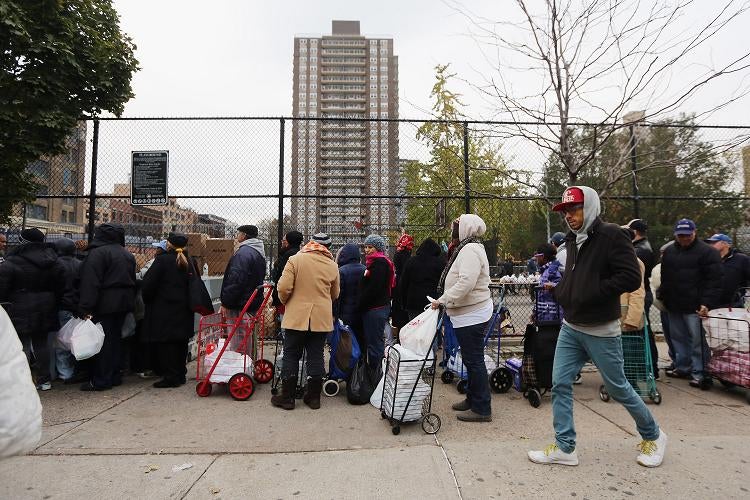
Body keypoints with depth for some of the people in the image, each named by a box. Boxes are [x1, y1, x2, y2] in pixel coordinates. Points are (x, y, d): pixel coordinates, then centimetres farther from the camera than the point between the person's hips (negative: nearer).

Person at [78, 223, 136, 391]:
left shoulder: (97, 253, -12)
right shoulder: (128, 255, 13)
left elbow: (90, 283, -18)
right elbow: (132, 281, 18)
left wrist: (85, 308, -19)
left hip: (105, 305, -7)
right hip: (124, 304, 7)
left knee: (102, 341, -1)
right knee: (116, 339, 14)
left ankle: (100, 380, 5)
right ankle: (114, 376, 22)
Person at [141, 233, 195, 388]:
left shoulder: (163, 260, -12)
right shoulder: (189, 262, 7)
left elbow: (148, 284, -11)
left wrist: (148, 300, 5)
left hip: (164, 310, -6)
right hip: (184, 311, 6)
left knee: (165, 343, 1)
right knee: (181, 343, 13)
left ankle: (171, 377, 3)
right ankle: (180, 374, 22)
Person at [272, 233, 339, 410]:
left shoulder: (296, 259, -7)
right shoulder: (333, 266, 2)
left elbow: (284, 288, -12)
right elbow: (335, 295, 11)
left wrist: (285, 302, 8)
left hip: (296, 316, -2)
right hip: (321, 318, 2)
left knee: (291, 356, 9)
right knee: (316, 357, 11)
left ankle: (287, 397, 18)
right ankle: (314, 397, 21)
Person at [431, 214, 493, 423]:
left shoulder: (470, 250, -17)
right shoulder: (468, 248, 17)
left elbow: (465, 283, -29)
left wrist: (443, 300, -23)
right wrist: (444, 301, 13)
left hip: (471, 314, -11)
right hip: (469, 313, 11)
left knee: (474, 360, -2)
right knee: (472, 359, 18)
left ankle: (481, 409, 10)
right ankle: (472, 399, 32)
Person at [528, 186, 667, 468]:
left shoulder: (611, 236, -13)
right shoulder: (573, 241, 9)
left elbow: (631, 278, -20)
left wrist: (589, 295, -21)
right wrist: (561, 291, 2)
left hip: (601, 331, -7)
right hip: (570, 328, 7)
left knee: (617, 388, 10)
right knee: (560, 384, 4)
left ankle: (653, 436, 37)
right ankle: (565, 448, 16)